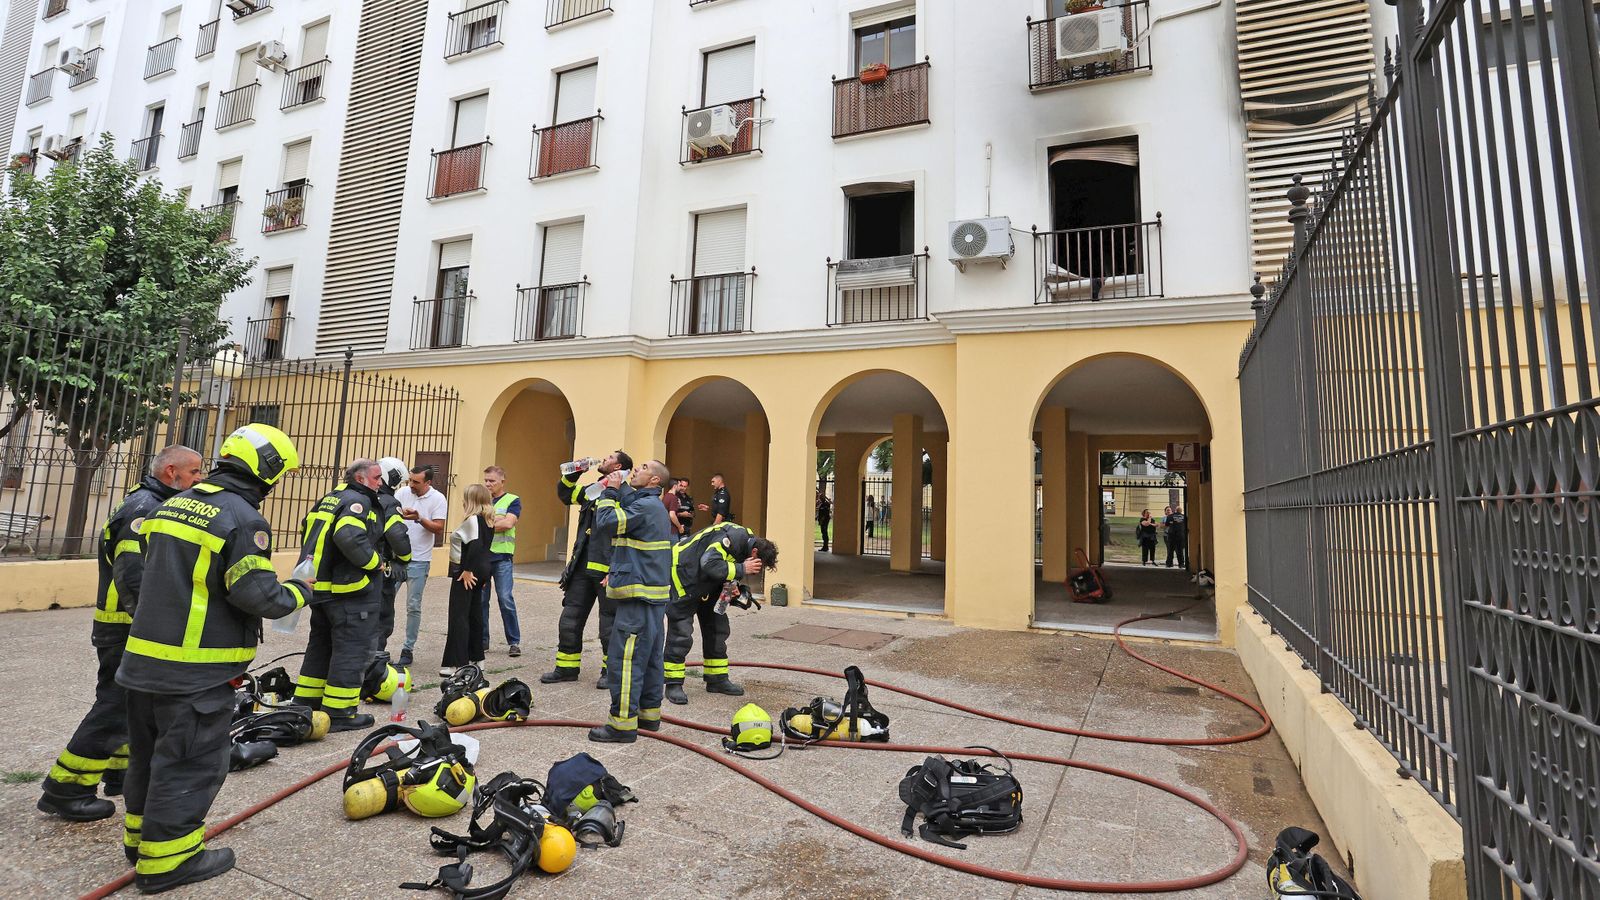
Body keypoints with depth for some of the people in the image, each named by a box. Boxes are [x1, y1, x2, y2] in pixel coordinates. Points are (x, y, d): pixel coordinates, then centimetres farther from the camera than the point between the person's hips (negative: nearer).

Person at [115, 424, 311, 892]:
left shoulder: (171, 506, 9)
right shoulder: (244, 520, -19)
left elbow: (161, 577, 17)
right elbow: (256, 594, -22)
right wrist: (298, 592, -6)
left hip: (145, 658, 9)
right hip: (197, 672, -9)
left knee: (149, 752, 23)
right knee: (190, 762, 5)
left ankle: (141, 836, 38)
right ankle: (165, 859, 15)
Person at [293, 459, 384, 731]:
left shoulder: (328, 499, 16)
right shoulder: (359, 501, -14)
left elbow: (311, 534, 22)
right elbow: (349, 537, -30)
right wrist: (374, 562, -17)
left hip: (320, 587, 10)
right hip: (352, 593, -9)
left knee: (320, 646, 21)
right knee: (351, 651, -2)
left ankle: (305, 703, 30)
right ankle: (339, 712, 2)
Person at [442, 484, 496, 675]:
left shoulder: (472, 519, -15)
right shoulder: (487, 520, 12)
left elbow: (475, 545, -27)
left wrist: (467, 570, -24)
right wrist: (482, 573, 18)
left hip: (466, 572, -9)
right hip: (483, 568, 10)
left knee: (459, 615, -5)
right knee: (474, 612, 16)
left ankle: (457, 664, -4)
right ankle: (476, 657, 24)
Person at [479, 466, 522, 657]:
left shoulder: (513, 500, 2)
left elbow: (508, 523, -12)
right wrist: (496, 521, -9)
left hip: (502, 557, -4)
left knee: (506, 599, -7)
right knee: (479, 599, 5)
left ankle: (514, 642, 1)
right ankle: (482, 639, 18)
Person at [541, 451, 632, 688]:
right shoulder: (593, 488, 17)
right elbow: (565, 493, 32)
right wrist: (573, 473, 16)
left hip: (607, 568, -8)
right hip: (583, 565, 8)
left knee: (610, 620, 3)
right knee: (570, 616, 12)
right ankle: (567, 667, 25)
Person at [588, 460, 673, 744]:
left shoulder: (645, 505, -14)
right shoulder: (655, 507, 19)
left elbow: (606, 522, -16)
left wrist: (611, 490, -6)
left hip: (639, 595, -10)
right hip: (655, 593, 10)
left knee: (625, 658, -5)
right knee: (649, 657, 15)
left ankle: (623, 723, 0)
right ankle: (649, 715, 24)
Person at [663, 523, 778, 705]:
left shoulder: (746, 539, 4)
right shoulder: (733, 537, -26)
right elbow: (709, 564, -35)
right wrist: (741, 568, -28)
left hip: (706, 585, 10)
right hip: (683, 576, -10)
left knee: (717, 628, 11)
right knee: (680, 632, -7)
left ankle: (717, 679, 21)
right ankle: (673, 685, 3)